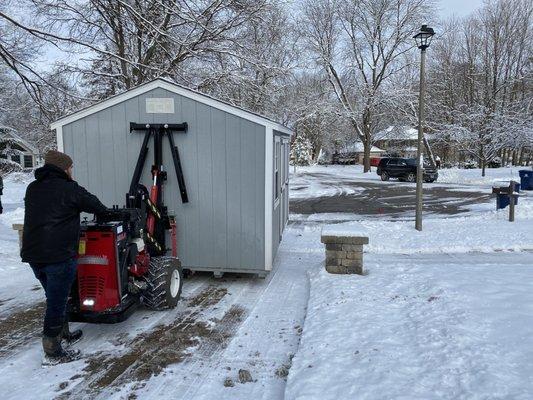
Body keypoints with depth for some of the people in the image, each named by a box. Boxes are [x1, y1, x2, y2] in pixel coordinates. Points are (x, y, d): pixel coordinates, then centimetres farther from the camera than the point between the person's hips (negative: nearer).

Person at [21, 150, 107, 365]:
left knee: (55, 298, 22)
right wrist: (106, 212, 22)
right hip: (59, 256, -8)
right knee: (57, 301, 2)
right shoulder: (69, 189, -9)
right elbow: (95, 205, 2)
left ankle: (64, 334, 36)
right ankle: (52, 353, 11)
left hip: (33, 255, 8)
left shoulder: (32, 189, 12)